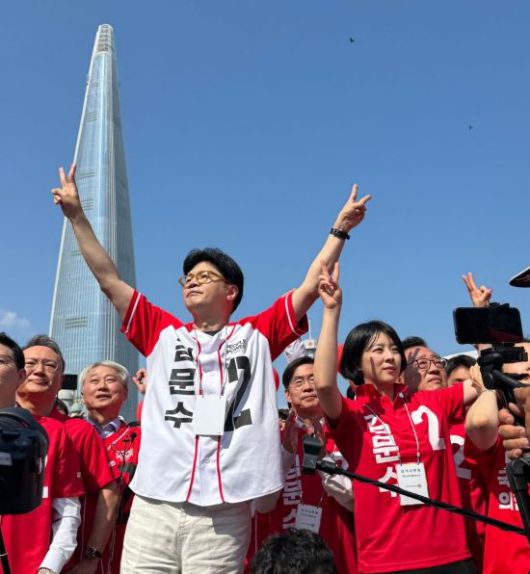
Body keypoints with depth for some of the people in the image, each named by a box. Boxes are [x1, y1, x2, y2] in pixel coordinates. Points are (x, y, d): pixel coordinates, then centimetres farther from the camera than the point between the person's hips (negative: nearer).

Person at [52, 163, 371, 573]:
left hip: (224, 513, -1)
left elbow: (311, 287, 8)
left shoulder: (257, 335, 11)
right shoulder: (164, 334, 15)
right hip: (154, 506, 2)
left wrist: (340, 229, 6)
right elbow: (109, 279, 13)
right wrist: (77, 215, 11)